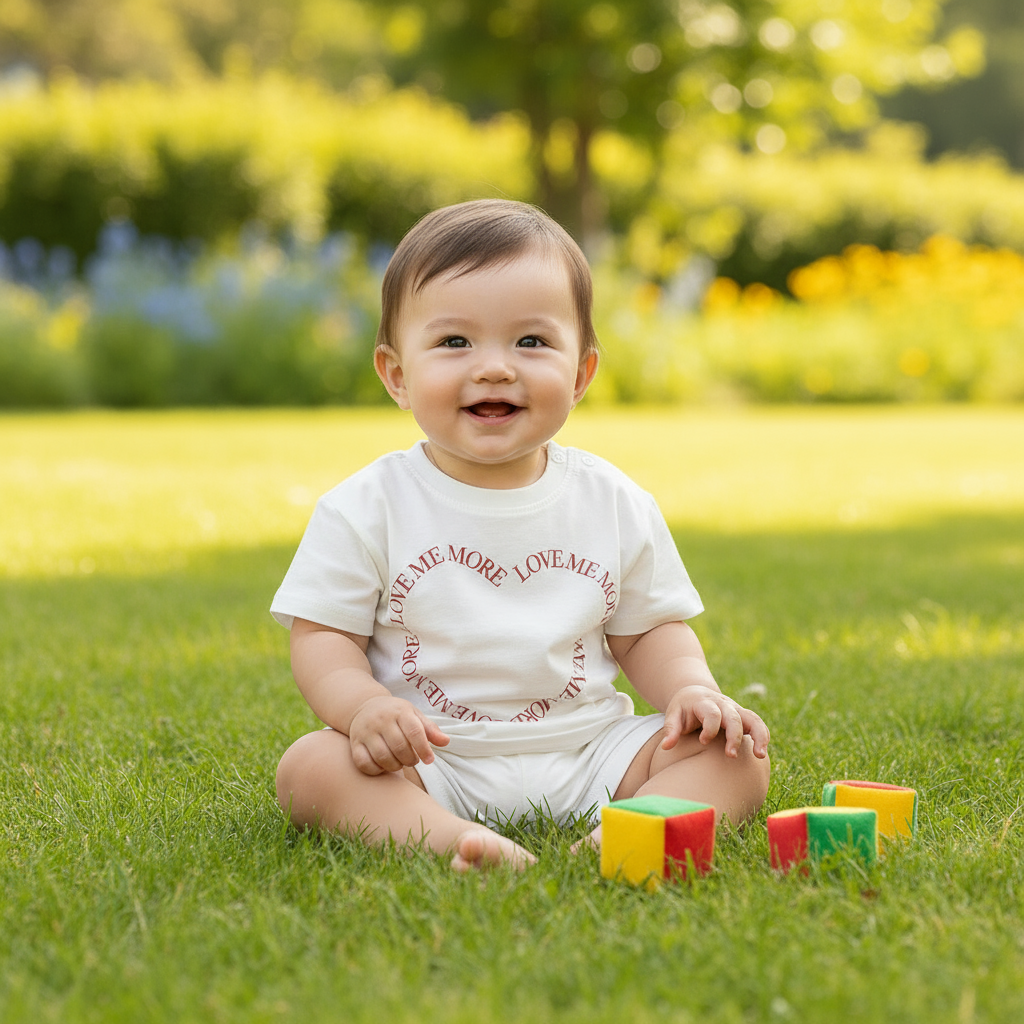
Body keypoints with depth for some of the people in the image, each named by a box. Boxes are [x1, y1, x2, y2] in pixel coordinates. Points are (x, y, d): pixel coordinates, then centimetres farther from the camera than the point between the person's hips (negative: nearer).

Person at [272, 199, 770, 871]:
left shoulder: (617, 505, 3)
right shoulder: (367, 509, -3)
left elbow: (649, 630, 12)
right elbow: (323, 635, -2)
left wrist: (693, 689, -9)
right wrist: (362, 704, -24)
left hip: (587, 754, 2)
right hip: (428, 763, -2)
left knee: (740, 753, -14)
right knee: (310, 765, -28)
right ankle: (450, 839, -46)